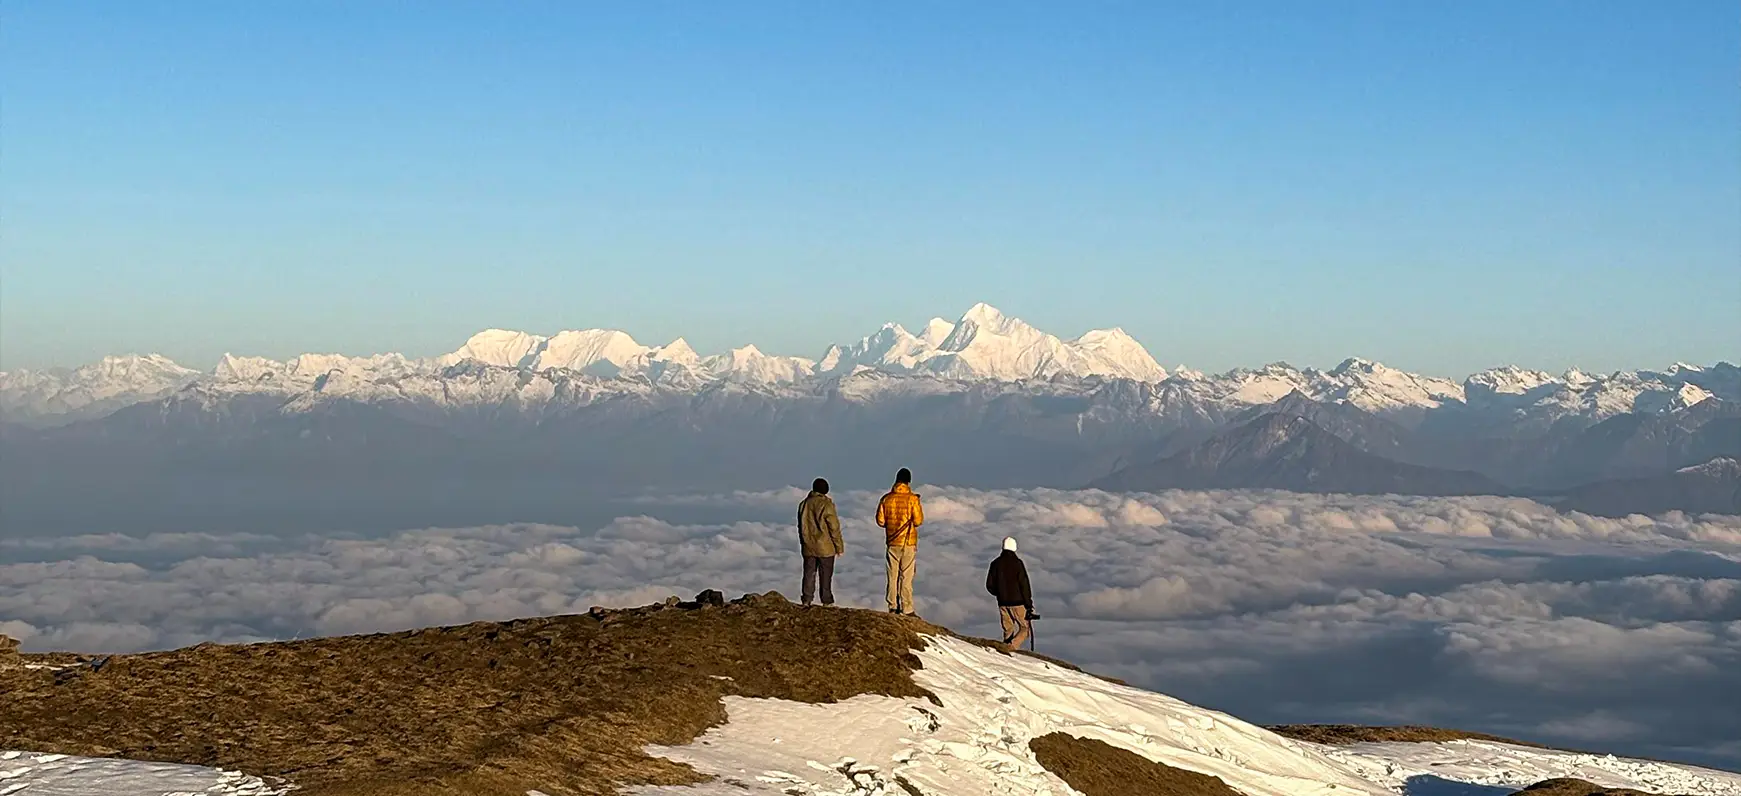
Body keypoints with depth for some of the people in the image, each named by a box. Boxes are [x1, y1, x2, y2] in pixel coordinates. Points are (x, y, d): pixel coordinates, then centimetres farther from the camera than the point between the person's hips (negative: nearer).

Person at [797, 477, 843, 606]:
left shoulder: (804, 504, 3)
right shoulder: (827, 505, -13)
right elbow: (834, 527, -11)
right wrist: (839, 546, -2)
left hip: (808, 547, 4)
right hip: (825, 547, -4)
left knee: (809, 574, 9)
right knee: (826, 575, 4)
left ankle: (807, 600, 7)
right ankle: (827, 601, 8)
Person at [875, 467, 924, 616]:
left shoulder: (886, 499, -1)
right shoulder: (912, 498, -11)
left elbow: (880, 520, 1)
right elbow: (918, 521, -12)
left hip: (892, 542, 3)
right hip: (909, 542, -3)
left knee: (893, 575, 10)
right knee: (906, 576, 1)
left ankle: (893, 607, 13)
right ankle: (907, 609, 0)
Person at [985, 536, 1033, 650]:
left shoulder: (995, 564, 1)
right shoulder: (1017, 563, -12)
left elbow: (989, 585, 7)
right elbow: (1024, 585, -13)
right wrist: (1029, 605, -7)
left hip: (1003, 603, 5)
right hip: (1017, 602, -5)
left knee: (1008, 630, 15)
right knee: (1025, 628, 4)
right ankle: (1012, 646, -17)